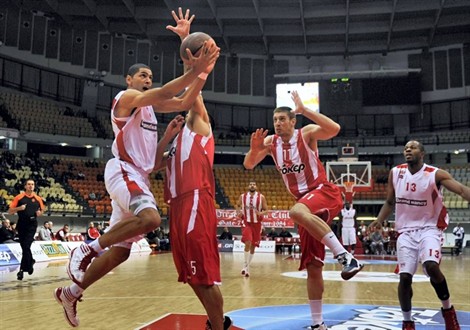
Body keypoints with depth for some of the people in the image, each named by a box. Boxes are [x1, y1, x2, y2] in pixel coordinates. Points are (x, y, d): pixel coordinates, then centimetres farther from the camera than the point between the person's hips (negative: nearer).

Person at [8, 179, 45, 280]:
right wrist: (19, 208, -18)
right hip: (21, 224, 1)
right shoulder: (19, 197, 1)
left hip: (32, 225, -1)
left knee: (26, 247, -10)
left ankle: (22, 269, -3)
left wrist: (39, 213, -4)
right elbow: (10, 211, 0)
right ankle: (30, 262, 33)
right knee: (24, 247, 9)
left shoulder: (38, 199, 6)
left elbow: (41, 210, 19)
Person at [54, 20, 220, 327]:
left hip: (140, 176, 9)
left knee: (120, 250, 7)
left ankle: (71, 293, 20)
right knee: (150, 218, -35)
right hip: (123, 171, -9)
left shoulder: (150, 104, 21)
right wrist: (193, 71, -27)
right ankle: (88, 249, -16)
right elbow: (162, 94, -22)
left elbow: (184, 102, 11)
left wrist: (202, 73, -1)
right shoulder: (127, 97, -4)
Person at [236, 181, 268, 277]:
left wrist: (260, 213, -20)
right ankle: (245, 265, -7)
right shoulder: (242, 196, 0)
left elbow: (266, 210, 1)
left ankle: (248, 267, 25)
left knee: (253, 246, 9)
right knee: (248, 243, -21)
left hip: (256, 223, 2)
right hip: (246, 222, -2)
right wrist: (239, 213, -7)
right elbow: (238, 206, 14)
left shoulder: (261, 197, -3)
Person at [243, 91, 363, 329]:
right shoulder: (270, 141, 7)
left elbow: (334, 129, -25)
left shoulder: (306, 133, -7)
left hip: (324, 193, -5)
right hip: (306, 204, 6)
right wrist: (254, 149, -16)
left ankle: (346, 256, -36)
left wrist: (304, 110, -26)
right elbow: (248, 165, 4)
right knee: (312, 267, 5)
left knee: (297, 212, -41)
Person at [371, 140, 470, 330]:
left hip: (429, 228, -3)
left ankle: (448, 309, 1)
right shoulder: (395, 173, 2)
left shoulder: (435, 174, -10)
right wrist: (378, 221, 0)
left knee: (431, 266, -27)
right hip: (406, 231, 3)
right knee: (405, 277, -4)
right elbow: (390, 202, 14)